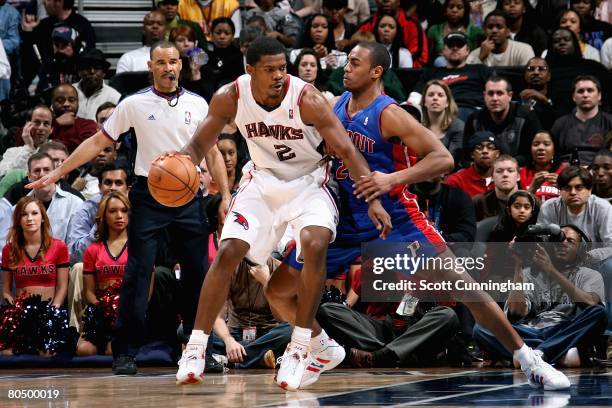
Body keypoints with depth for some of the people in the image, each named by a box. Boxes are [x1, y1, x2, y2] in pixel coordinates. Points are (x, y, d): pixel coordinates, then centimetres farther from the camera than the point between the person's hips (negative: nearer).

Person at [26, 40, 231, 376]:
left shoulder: (198, 105, 6)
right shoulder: (134, 104, 1)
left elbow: (212, 153, 10)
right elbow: (98, 142, 4)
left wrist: (226, 196, 0)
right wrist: (56, 174, 0)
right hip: (149, 195, -2)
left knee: (196, 274, 3)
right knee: (137, 275, -7)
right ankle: (125, 352, -4)